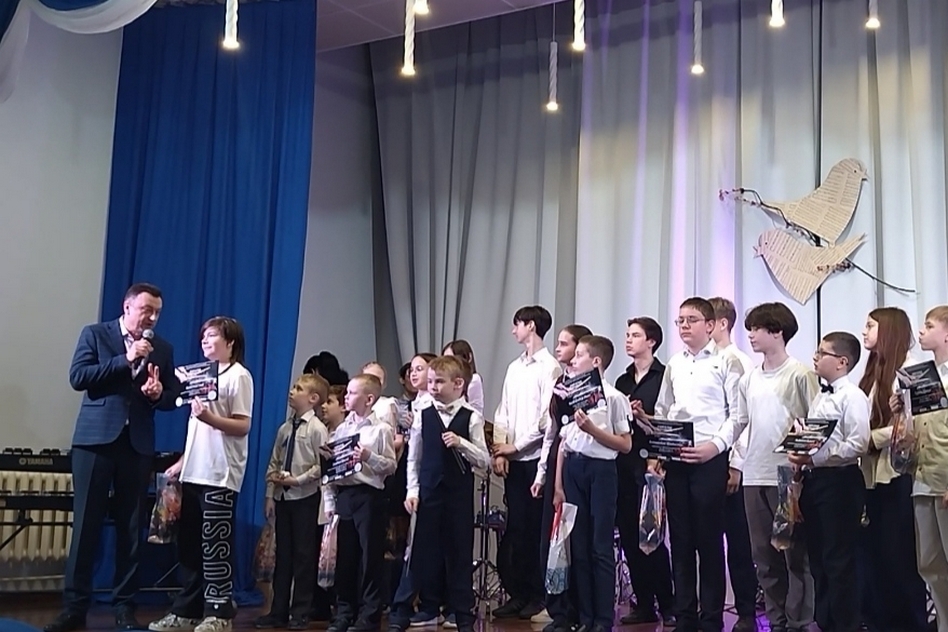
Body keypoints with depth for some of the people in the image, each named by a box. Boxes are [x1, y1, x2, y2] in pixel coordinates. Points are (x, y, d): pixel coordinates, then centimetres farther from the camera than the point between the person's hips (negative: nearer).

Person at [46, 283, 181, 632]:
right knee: (86, 524, -1)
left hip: (138, 444, 3)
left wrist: (159, 393, -11)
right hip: (96, 439, -2)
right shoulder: (95, 334, 4)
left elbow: (173, 397, 11)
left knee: (130, 528, 5)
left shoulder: (163, 348, 12)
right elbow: (78, 377, -9)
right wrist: (126, 360, -15)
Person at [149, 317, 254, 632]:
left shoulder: (238, 376, -5)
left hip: (220, 475, -8)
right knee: (189, 544, 9)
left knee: (215, 545, -7)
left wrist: (209, 417, -27)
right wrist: (182, 463, 17)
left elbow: (243, 427, -13)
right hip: (194, 472, 8)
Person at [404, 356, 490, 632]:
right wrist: (412, 490, -1)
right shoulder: (422, 417, 4)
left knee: (460, 553, 4)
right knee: (427, 552, 5)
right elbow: (413, 458, 8)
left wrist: (461, 443, -17)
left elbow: (484, 461, -4)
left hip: (459, 494, -2)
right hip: (428, 493, 2)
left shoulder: (471, 418, -3)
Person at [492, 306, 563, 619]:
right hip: (513, 460, 6)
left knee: (535, 525, 0)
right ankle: (517, 592, 14)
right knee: (516, 526, 7)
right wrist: (499, 451, 3)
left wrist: (516, 445, -9)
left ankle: (537, 593, 10)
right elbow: (502, 412, 14)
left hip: (536, 456, -6)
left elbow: (547, 415, -12)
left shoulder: (550, 367, -7)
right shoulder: (514, 368, 15)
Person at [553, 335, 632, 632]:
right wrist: (558, 485, 10)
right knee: (578, 545, 9)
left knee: (601, 547, 0)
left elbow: (625, 444, -7)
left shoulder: (613, 397, -6)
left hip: (600, 469, -6)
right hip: (573, 468, 6)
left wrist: (592, 429, -17)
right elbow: (564, 442, 13)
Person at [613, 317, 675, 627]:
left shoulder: (664, 376, -4)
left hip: (650, 463, -7)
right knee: (629, 536, 7)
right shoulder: (623, 381, 17)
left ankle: (667, 605, 5)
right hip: (624, 464, 7)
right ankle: (644, 604, 16)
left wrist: (641, 415, -20)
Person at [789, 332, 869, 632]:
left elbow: (858, 445, -19)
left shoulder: (852, 396, -10)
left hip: (839, 480, -8)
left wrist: (814, 459, -20)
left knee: (839, 560, -1)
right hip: (814, 480, 8)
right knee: (818, 557, 14)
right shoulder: (819, 398, 15)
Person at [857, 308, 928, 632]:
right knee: (872, 550, 10)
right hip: (872, 473, 8)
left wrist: (870, 439, -15)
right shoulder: (874, 371, 16)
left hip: (896, 473, -8)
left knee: (898, 552, -1)